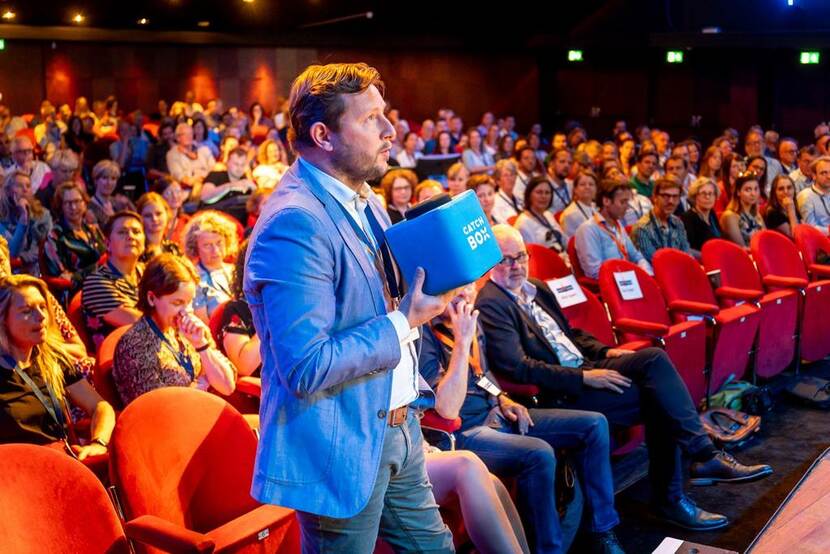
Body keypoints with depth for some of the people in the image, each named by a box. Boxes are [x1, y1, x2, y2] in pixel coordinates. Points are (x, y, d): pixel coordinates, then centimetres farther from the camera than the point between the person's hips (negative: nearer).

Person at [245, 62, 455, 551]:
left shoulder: (364, 201, 7)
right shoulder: (295, 222, -23)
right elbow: (306, 367, -27)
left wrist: (429, 290, 1)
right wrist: (403, 322, -20)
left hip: (395, 428, 9)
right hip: (342, 448, -9)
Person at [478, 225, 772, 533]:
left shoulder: (536, 289, 16)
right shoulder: (490, 304, -12)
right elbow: (517, 367, -21)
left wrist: (606, 352, 7)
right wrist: (584, 377, -21)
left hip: (582, 367, 8)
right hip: (559, 393, -8)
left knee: (654, 359, -15)